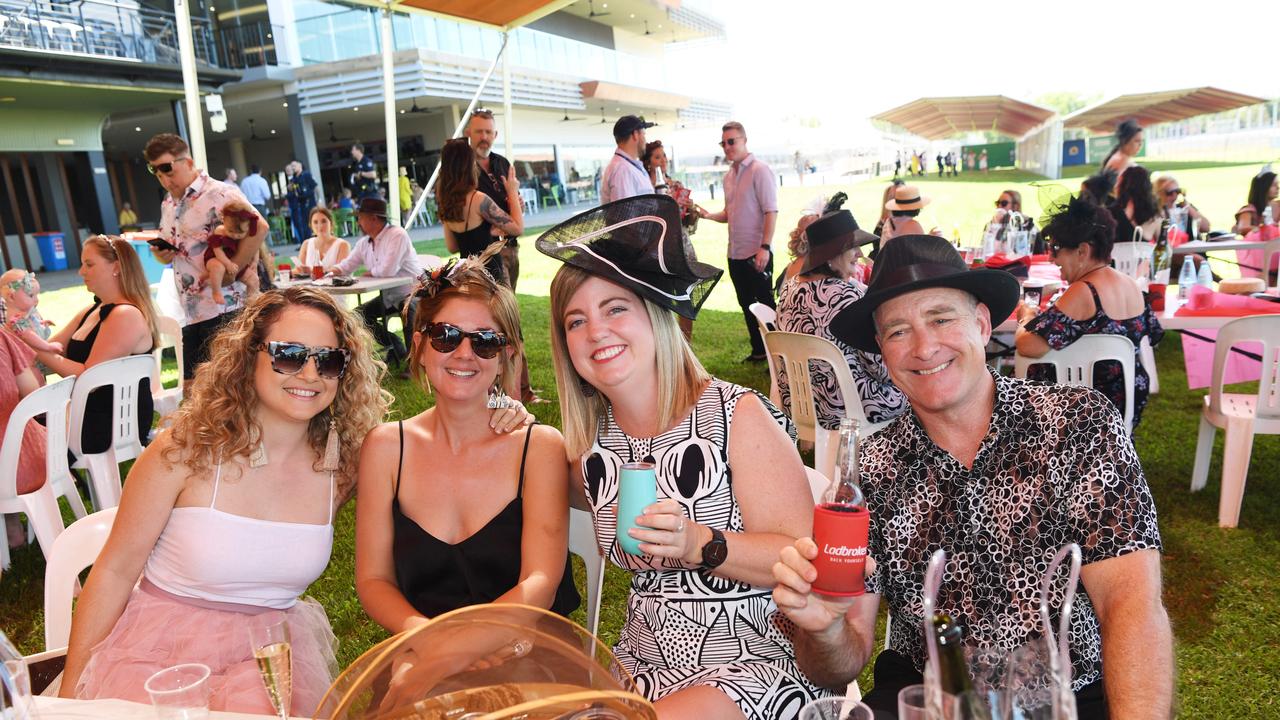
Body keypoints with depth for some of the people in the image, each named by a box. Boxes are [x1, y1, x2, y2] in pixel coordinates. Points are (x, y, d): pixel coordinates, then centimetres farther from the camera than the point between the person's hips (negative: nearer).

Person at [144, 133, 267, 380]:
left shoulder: (219, 194, -8)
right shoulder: (168, 205, 19)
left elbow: (259, 229, -23)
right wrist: (160, 254, 5)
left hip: (223, 310, -8)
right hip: (190, 314, 8)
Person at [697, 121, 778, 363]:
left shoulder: (760, 170, -10)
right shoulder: (728, 176, 13)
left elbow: (771, 211, -15)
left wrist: (765, 247, -22)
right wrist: (708, 215, 1)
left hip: (757, 254, -8)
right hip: (735, 253, 8)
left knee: (766, 305, 0)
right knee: (746, 306, 15)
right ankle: (758, 352, 28)